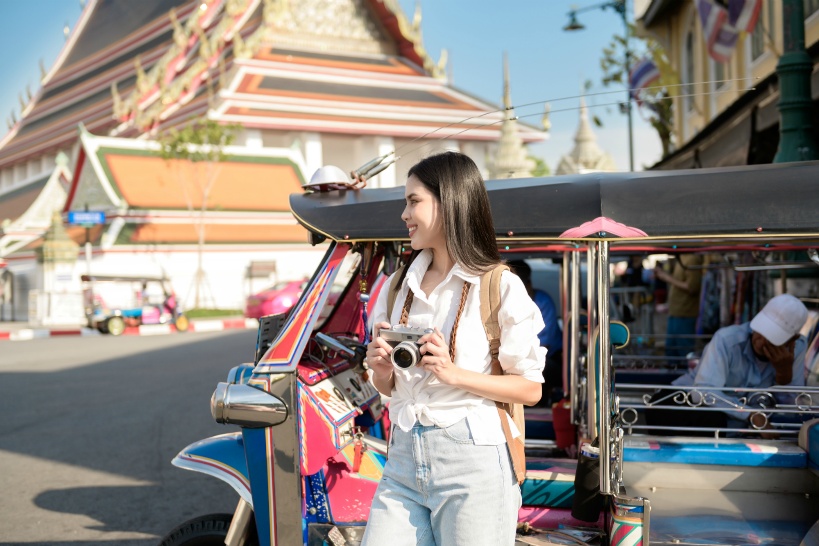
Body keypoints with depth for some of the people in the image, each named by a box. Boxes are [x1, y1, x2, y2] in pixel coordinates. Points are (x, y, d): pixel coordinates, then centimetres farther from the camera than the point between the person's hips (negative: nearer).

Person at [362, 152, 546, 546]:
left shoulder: (500, 287, -6)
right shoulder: (398, 286, 11)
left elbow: (530, 389, -7)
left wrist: (453, 374, -18)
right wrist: (381, 369, -5)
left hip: (471, 460, -5)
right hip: (404, 456, 5)